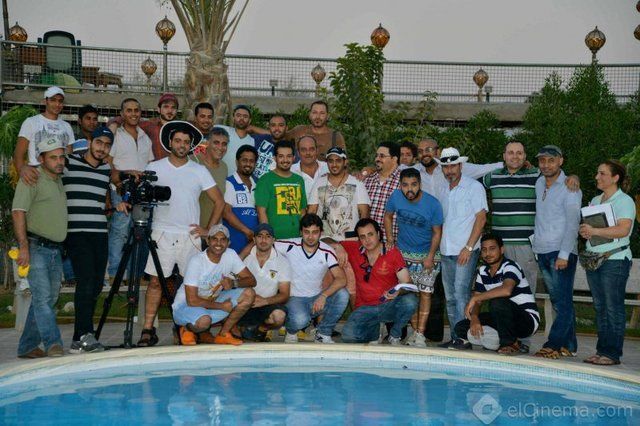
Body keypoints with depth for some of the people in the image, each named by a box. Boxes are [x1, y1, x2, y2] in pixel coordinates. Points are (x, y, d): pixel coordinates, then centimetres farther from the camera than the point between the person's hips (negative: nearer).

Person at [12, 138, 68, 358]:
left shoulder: (59, 182, 18)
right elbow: (18, 212, -14)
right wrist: (24, 246, -21)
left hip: (55, 250, 8)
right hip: (36, 247, -8)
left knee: (48, 299, 9)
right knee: (42, 297, -14)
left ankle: (27, 346, 17)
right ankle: (53, 345, -20)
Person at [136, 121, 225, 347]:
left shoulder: (199, 171, 7)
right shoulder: (154, 168, 6)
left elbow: (219, 202, 8)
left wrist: (208, 229, 2)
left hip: (190, 235, 1)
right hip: (162, 233, -1)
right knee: (155, 281, -4)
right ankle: (148, 329, -1)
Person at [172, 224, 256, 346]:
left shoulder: (230, 255, -7)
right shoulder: (196, 261, -23)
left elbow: (251, 280, -7)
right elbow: (192, 300, -25)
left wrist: (234, 283, -28)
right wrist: (222, 306, -18)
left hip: (212, 301, 6)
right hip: (185, 306, -6)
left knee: (249, 293, -12)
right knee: (204, 321, -40)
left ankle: (223, 334, -1)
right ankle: (187, 329, -2)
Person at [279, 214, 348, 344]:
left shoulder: (327, 252, -7)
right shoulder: (290, 246, -8)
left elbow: (341, 279, -18)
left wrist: (323, 296, -33)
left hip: (317, 299, 3)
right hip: (295, 299, -2)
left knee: (342, 295, -26)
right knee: (300, 319, -36)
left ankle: (323, 334, -6)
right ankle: (291, 332, 4)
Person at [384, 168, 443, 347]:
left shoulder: (433, 204, -18)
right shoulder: (396, 197, -12)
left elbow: (437, 232, -10)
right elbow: (388, 216, 8)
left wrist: (430, 257, -16)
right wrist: (390, 238, 0)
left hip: (426, 254, -2)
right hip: (404, 253, 2)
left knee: (425, 292, -5)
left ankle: (420, 335, -5)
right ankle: (416, 331, 11)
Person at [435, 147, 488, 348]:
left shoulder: (474, 187, -4)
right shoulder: (442, 191, 15)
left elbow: (481, 218, -10)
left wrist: (468, 248, -15)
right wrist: (439, 247, 10)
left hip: (466, 251, -7)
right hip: (446, 252, 7)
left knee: (461, 294, -13)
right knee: (450, 297, 9)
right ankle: (455, 337, 16)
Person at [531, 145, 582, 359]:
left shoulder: (570, 187, -6)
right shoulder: (538, 184, 12)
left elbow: (572, 223, -12)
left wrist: (564, 254, -18)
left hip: (562, 252, -7)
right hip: (542, 252, 7)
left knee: (563, 302, -7)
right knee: (558, 301, 9)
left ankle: (553, 346, -9)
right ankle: (568, 346, 13)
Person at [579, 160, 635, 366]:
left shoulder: (625, 201, -6)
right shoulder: (595, 200, 17)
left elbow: (623, 230, -20)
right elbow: (587, 223, 21)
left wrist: (594, 231, -23)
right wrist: (583, 231, -3)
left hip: (615, 260, -7)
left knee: (613, 307, -5)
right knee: (599, 306, 9)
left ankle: (613, 353, -2)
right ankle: (602, 350, 15)